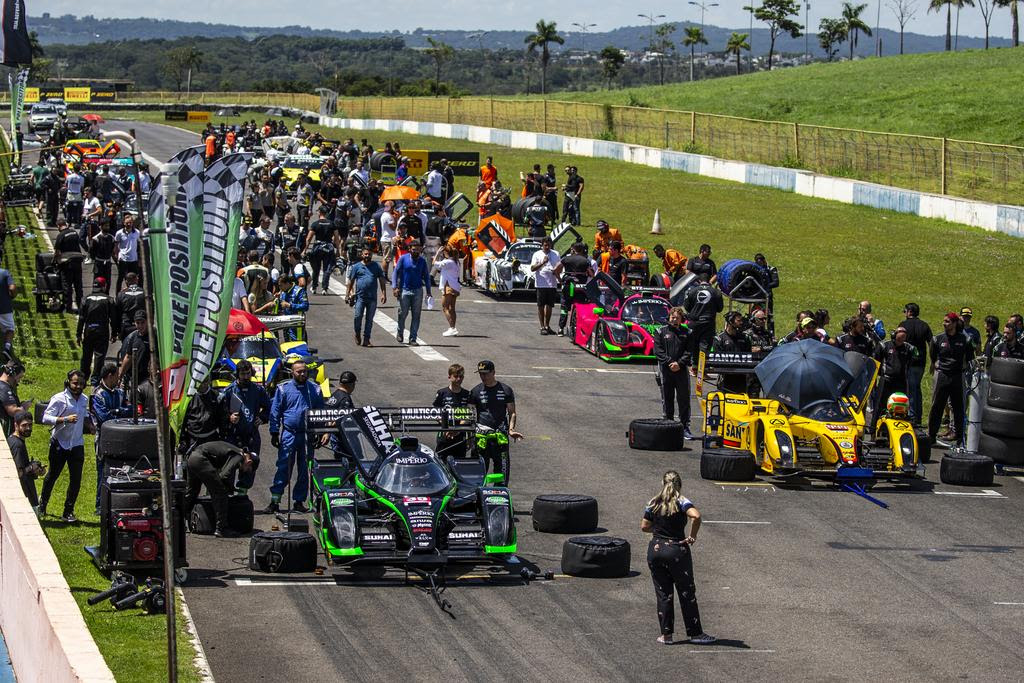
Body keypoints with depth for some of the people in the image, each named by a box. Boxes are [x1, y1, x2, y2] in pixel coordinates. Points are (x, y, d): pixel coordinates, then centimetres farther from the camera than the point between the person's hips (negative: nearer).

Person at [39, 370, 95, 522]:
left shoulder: (84, 400, 7)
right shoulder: (59, 399, -13)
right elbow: (46, 418, -19)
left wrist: (89, 425, 6)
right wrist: (65, 419, -29)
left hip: (77, 445, 4)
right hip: (59, 444, -4)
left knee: (76, 479, 0)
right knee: (52, 475, 11)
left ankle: (68, 512, 10)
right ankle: (42, 505, 32)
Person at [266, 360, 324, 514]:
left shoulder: (314, 390, 9)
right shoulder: (283, 389, 3)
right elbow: (275, 412, 4)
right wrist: (274, 433, -3)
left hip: (308, 436, 2)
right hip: (289, 434, -2)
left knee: (305, 470, 6)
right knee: (283, 468, -8)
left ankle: (299, 501, 15)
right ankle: (275, 501, -7)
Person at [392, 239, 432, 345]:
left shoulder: (422, 261, 4)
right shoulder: (403, 259, -2)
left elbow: (426, 276, 11)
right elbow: (396, 273, 2)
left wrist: (428, 292, 7)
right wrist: (395, 287, -8)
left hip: (418, 291, 2)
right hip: (405, 290, -2)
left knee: (416, 315, 1)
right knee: (403, 313, 1)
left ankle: (413, 338, 6)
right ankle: (400, 333, 24)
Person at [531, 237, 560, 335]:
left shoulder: (555, 254, 11)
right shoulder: (537, 254, 1)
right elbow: (532, 268, -7)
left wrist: (556, 271, -9)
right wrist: (542, 263, -21)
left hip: (552, 284, 3)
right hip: (541, 284, -3)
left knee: (550, 306, 10)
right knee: (541, 306, 0)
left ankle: (547, 326, 21)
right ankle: (542, 327, 4)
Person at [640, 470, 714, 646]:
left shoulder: (653, 503, 3)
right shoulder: (681, 502, -9)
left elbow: (644, 527, 9)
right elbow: (696, 516, -27)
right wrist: (692, 536, -15)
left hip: (655, 550, 3)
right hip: (677, 551, -3)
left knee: (663, 593, 10)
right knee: (687, 593, 7)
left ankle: (666, 634, 10)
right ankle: (695, 633, 11)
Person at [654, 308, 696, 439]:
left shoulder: (686, 333, 9)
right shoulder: (661, 332, 7)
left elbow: (689, 351, 2)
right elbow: (658, 350, -2)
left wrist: (679, 363, -13)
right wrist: (670, 362, -13)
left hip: (681, 370, 0)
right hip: (665, 370, 0)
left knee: (684, 399, -2)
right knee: (667, 400, 5)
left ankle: (685, 428, 1)